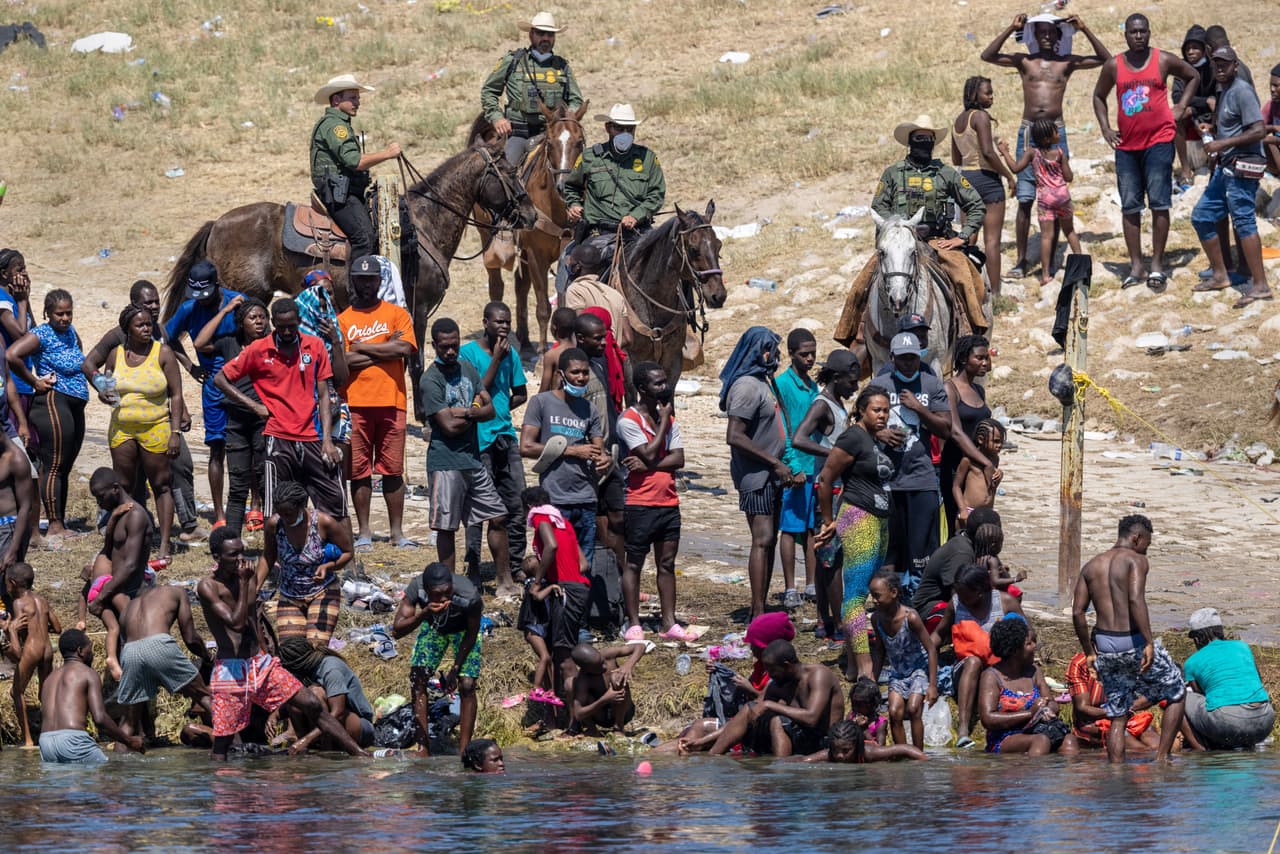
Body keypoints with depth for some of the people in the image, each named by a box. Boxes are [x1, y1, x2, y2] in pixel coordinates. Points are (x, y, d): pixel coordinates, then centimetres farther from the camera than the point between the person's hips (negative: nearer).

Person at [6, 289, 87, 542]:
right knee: (54, 466, -10)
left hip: (75, 407, 9)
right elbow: (12, 355, -25)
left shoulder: (70, 331, 14)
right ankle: (54, 526, -12)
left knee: (65, 468, 11)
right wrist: (34, 381, -14)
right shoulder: (41, 335, -11)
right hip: (53, 402, -9)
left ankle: (60, 526, 15)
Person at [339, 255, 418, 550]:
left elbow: (405, 349, -8)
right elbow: (343, 361, -6)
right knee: (359, 471, 1)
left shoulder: (397, 314, 9)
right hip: (355, 403, 0)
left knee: (392, 470, 2)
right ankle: (364, 533, 7)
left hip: (391, 402, 0)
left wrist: (363, 347, -3)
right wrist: (385, 348, -6)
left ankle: (397, 532, 7)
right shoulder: (342, 320, 8)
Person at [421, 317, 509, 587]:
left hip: (473, 459, 7)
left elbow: (490, 409, 5)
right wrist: (476, 411, -2)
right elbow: (449, 426, -18)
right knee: (447, 528, -1)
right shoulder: (431, 380, -12)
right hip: (446, 462, -7)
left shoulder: (467, 369, 10)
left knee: (498, 518, 8)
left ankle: (505, 581, 16)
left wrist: (467, 412, -14)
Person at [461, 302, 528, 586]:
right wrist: (496, 359, -13)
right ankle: (474, 569, 4)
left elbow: (520, 394, 20)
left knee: (516, 505, 5)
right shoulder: (469, 352, -6)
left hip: (506, 436, 6)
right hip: (480, 441, -6)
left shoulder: (511, 354, 12)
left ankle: (514, 569, 12)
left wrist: (501, 408, 3)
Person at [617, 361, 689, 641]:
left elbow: (678, 459, 1)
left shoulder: (670, 420, 11)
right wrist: (663, 420, -8)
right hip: (641, 503, -6)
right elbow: (649, 453, -18)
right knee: (634, 563, 0)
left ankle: (669, 624, 11)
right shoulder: (629, 420, -9)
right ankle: (633, 626, 2)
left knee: (667, 563, 8)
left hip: (669, 502, 6)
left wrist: (647, 465, -15)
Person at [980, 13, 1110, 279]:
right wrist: (1011, 29, -8)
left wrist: (1084, 30, -5)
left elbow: (1105, 59, 3)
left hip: (1055, 131, 0)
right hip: (1028, 132, 0)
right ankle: (1021, 260, 0)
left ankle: (1050, 259, 7)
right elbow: (987, 56, -3)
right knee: (1024, 200, -3)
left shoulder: (1067, 62, 8)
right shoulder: (1024, 61, 8)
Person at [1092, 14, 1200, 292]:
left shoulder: (1164, 61, -1)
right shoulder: (1114, 66, 4)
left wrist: (1181, 107, 5)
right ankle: (1135, 266, 9)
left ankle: (1157, 266, -3)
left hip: (1158, 141, -3)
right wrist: (1105, 128, 7)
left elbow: (1193, 77, 15)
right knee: (1130, 206, 3)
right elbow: (1099, 96, 19)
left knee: (1159, 203, -7)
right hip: (1126, 145, 3)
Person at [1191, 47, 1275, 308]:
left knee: (1243, 222, -14)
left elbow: (1259, 130, -21)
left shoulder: (1241, 91, -13)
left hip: (1241, 167, -10)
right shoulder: (1224, 91, 17)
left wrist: (1223, 144, -21)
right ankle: (1220, 275, 21)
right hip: (1225, 167, 10)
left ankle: (1260, 285, -16)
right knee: (1202, 216, 13)